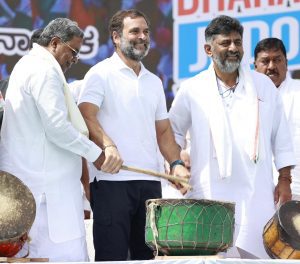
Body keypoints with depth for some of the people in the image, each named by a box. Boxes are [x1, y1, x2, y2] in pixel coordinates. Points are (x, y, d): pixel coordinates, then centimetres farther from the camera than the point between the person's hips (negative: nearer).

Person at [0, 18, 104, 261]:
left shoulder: (27, 65, 21)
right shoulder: (44, 70, -12)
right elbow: (57, 127, -19)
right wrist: (95, 153, -10)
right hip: (46, 184, -11)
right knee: (64, 254, -13)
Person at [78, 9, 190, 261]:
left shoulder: (154, 82, 21)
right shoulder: (101, 74, 0)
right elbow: (87, 116, -13)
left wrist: (176, 163, 5)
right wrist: (108, 146, -29)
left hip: (150, 182, 6)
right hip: (111, 179, -6)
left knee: (148, 254, 6)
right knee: (112, 255, -7)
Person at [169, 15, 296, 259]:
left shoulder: (264, 85, 11)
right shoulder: (192, 90, 6)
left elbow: (281, 135, 13)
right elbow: (173, 131, 17)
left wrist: (285, 180, 8)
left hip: (256, 195, 1)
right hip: (210, 197, -1)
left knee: (254, 254, -4)